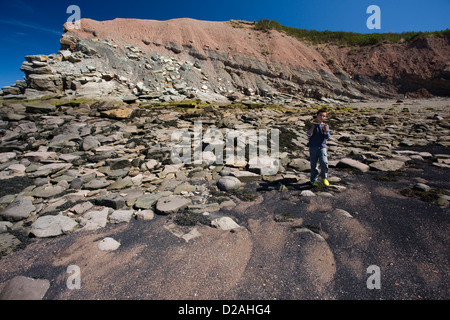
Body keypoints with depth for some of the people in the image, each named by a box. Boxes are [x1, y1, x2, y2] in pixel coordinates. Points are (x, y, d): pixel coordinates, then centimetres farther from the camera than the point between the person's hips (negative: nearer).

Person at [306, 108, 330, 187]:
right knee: (314, 165, 5)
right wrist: (312, 127, -24)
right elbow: (308, 135, -11)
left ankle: (324, 177, 9)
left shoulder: (326, 126, 7)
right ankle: (314, 180, 20)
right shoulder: (312, 125, 1)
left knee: (324, 162, -16)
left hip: (322, 147, 1)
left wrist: (326, 130, -23)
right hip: (313, 147, -1)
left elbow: (327, 137, -4)